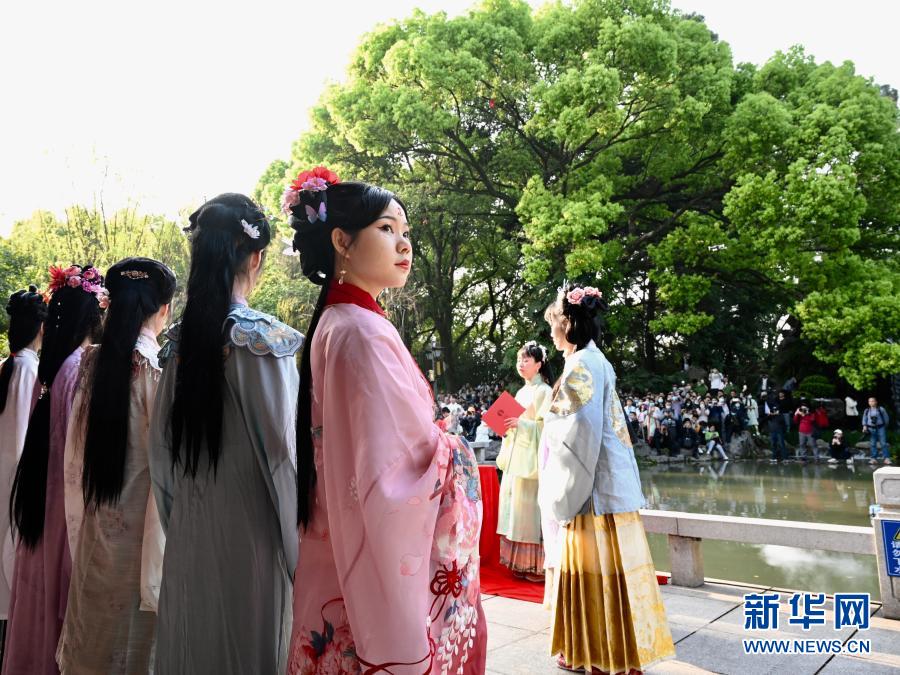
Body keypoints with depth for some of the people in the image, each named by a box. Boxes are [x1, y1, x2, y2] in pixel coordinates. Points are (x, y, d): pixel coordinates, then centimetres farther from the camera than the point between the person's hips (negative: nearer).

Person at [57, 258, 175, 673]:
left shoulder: (91, 362, -2)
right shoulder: (160, 368, -18)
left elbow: (74, 449, 7)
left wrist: (81, 513, 18)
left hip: (94, 522, 5)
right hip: (139, 524, -5)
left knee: (94, 629, 19)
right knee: (134, 630, 10)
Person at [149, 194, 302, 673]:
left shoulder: (179, 339, 2)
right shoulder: (265, 337, -15)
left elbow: (161, 446, 8)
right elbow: (281, 448, -16)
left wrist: (176, 522, 19)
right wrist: (298, 547, -6)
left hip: (188, 531, 5)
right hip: (250, 528, -5)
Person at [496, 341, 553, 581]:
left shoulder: (544, 391, -6)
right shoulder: (521, 393, 18)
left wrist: (521, 424, -21)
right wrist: (506, 424, 4)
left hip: (532, 458, -8)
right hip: (515, 457, 8)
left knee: (529, 508, -7)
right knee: (515, 507, 7)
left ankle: (537, 565, 2)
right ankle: (520, 562, 15)